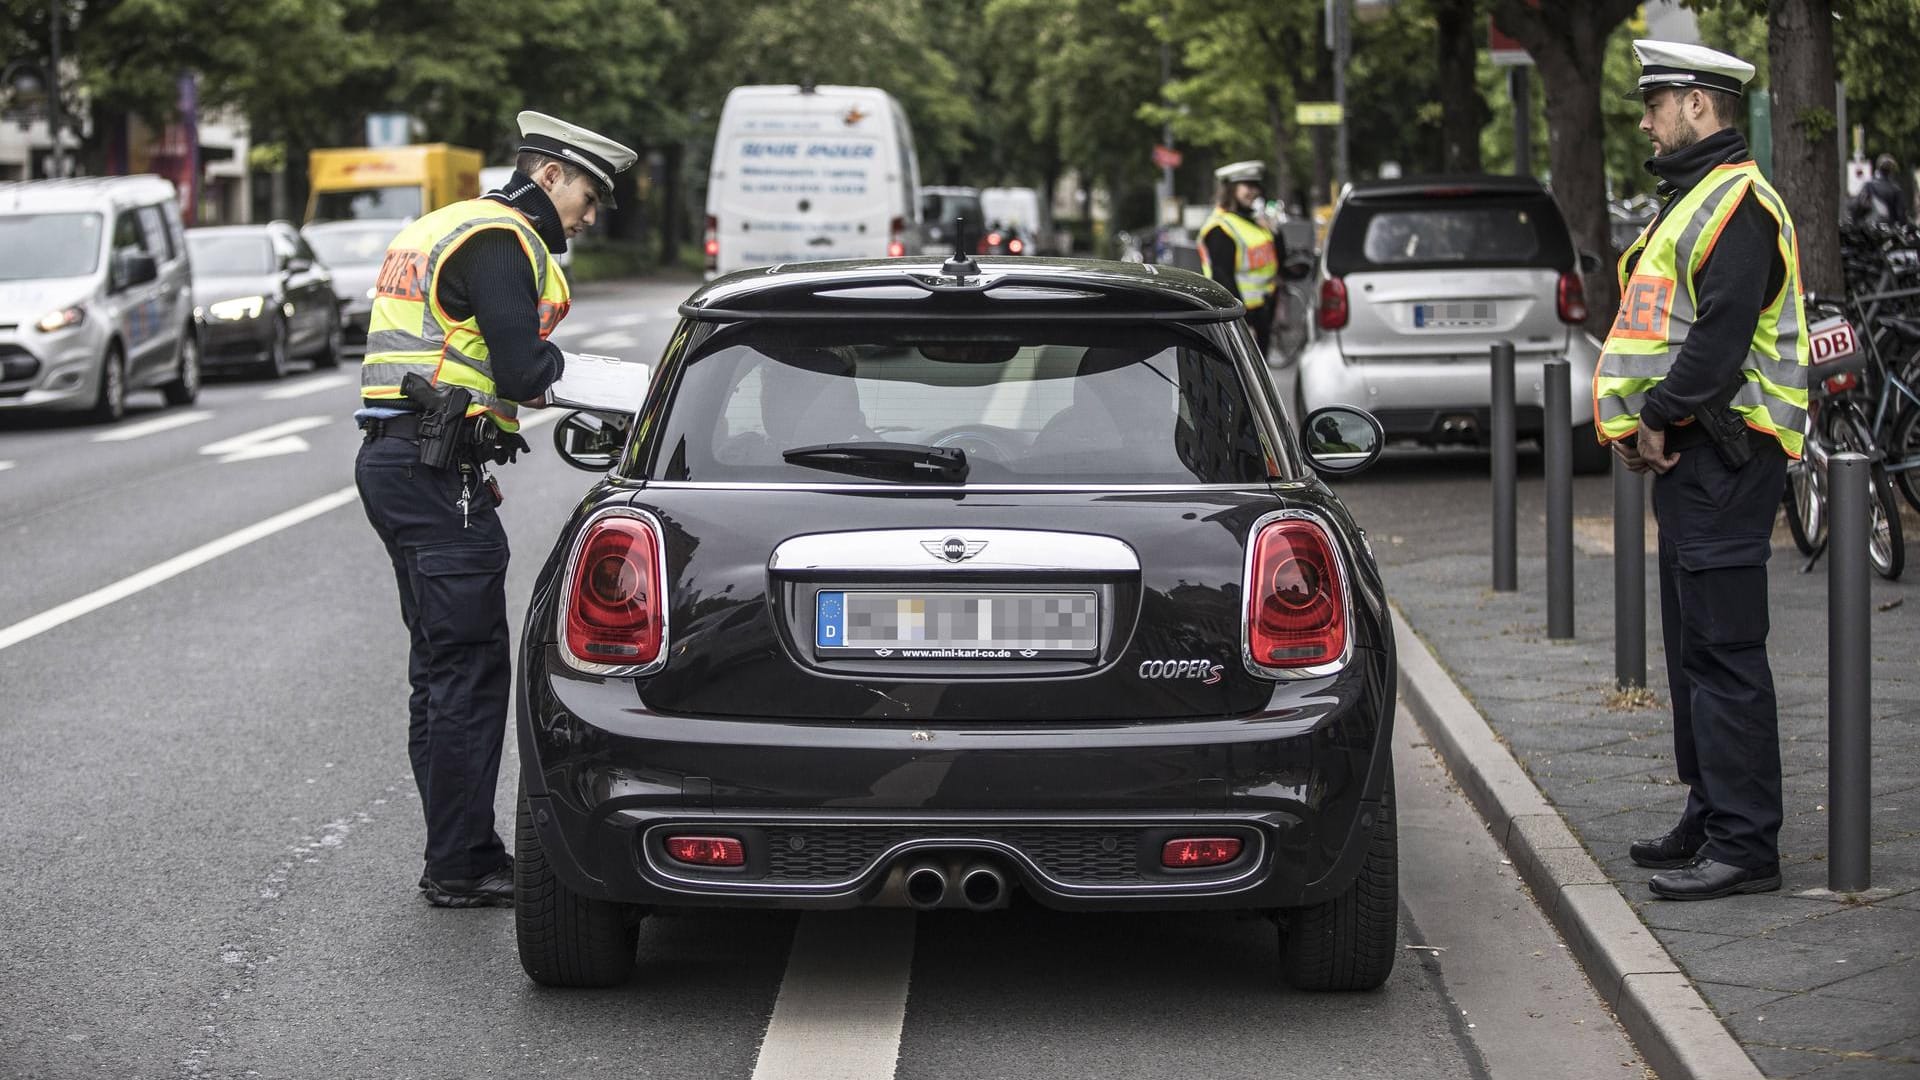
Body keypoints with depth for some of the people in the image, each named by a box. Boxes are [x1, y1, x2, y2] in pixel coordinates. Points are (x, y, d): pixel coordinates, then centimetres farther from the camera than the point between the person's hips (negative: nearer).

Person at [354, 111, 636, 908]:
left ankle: (457, 856, 20)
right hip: (438, 474, -11)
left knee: (444, 667, 14)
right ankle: (462, 867, -2)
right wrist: (564, 361, 0)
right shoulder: (500, 241, -11)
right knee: (468, 670, -6)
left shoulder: (442, 229, 22)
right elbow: (522, 373, -19)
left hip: (391, 457, 11)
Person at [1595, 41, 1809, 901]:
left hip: (1722, 458, -11)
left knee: (1723, 651, -11)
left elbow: (1721, 337, -23)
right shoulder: (1693, 199, 20)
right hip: (1690, 458, 11)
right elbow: (1658, 329, 21)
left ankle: (1743, 845, -9)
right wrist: (1634, 421, 6)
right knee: (1694, 648, 16)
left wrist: (1660, 419, -14)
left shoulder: (1736, 203, -14)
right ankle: (1712, 819, 24)